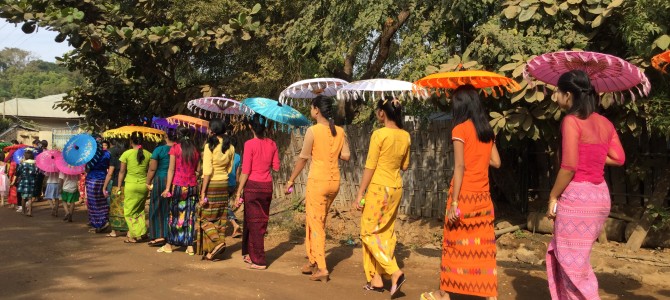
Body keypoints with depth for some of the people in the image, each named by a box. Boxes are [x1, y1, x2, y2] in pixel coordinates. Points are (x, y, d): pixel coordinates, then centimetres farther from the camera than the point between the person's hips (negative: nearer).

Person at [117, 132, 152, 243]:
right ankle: (142, 232, 14)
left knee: (129, 211, 8)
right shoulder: (148, 154, 0)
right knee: (140, 209, 20)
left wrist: (119, 186, 7)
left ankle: (135, 236, 5)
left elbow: (122, 171, 0)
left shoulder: (127, 153, -6)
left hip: (131, 185, -3)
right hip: (144, 185, 3)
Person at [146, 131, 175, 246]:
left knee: (159, 208, 5)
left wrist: (148, 182, 1)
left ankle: (160, 236, 1)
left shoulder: (159, 150, -7)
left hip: (161, 181, -3)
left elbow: (152, 169, -8)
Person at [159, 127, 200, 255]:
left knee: (175, 214, 5)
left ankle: (170, 244, 13)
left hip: (178, 185, -3)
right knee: (190, 215, 5)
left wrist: (167, 188, -8)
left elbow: (171, 169, -8)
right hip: (193, 185, 3)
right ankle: (190, 246, 5)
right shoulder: (195, 149, 8)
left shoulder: (175, 147, -4)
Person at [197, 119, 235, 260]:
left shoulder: (210, 146, -12)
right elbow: (229, 168, 10)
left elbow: (207, 171, -16)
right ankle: (212, 251, 13)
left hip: (211, 184, -6)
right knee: (220, 218, 9)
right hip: (224, 184, 6)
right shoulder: (230, 147, 5)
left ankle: (217, 243, -11)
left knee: (205, 217, 5)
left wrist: (203, 193, -14)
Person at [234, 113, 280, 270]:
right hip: (267, 186, 5)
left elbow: (246, 171, -13)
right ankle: (250, 254, 28)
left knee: (254, 223, 3)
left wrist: (239, 192, -7)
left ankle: (259, 261, 7)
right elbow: (276, 167, 7)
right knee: (262, 221, 16)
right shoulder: (272, 144, 2)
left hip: (253, 186, -5)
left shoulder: (250, 144, -12)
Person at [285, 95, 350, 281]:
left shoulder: (313, 131, -11)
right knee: (317, 221, 19)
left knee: (315, 223, 1)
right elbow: (346, 156, 4)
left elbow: (303, 158, -8)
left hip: (318, 181, -6)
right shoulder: (340, 131, 5)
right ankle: (313, 261, 25)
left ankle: (322, 268, -2)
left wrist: (291, 180, 1)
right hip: (334, 182, 6)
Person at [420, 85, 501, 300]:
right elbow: (496, 162, 9)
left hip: (464, 194, -5)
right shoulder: (487, 130, 8)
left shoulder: (460, 129, -10)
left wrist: (454, 203, -17)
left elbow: (460, 166, -16)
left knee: (454, 244, 7)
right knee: (483, 246, 7)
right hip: (483, 195, 5)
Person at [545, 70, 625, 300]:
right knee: (560, 254, 20)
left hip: (576, 196, -8)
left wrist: (553, 197, -9)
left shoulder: (571, 121, -13)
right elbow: (618, 158, 7)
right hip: (600, 196, 8)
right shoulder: (605, 123, 9)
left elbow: (569, 167, -18)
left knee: (572, 264, 2)